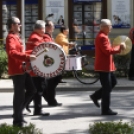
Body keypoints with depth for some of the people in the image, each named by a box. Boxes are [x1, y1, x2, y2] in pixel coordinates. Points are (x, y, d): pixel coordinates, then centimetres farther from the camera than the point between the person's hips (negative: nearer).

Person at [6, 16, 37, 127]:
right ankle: (18, 120, 6)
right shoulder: (11, 37, -13)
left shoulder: (16, 37, 18)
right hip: (16, 70, -10)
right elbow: (11, 52, -29)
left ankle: (18, 111, 22)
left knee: (32, 90, 12)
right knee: (19, 94, -4)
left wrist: (28, 57, 19)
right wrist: (27, 57, -35)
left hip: (23, 69, 10)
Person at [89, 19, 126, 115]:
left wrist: (118, 48, 7)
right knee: (107, 87, -5)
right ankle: (105, 110, 2)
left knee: (113, 82, 19)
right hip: (104, 66, -11)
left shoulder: (103, 36, 15)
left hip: (106, 65, 11)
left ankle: (96, 96, 23)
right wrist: (119, 47, -17)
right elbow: (108, 51, -25)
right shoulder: (102, 37, -19)